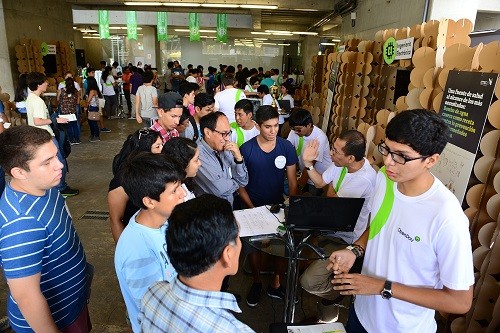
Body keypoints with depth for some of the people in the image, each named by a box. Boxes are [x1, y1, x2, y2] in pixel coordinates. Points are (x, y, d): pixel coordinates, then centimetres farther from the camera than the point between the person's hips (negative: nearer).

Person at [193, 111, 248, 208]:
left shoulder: (226, 150, 1)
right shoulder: (198, 154, -17)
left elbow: (243, 181, 6)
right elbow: (219, 189, -23)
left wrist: (238, 158, -8)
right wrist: (235, 182, -4)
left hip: (230, 207, 5)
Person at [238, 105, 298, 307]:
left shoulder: (286, 147, -7)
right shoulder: (246, 149, -11)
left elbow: (292, 181, -1)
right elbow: (240, 183, -6)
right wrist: (251, 208, -13)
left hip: (278, 205, 1)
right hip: (254, 206, -1)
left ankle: (276, 283, 19)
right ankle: (256, 282, 32)